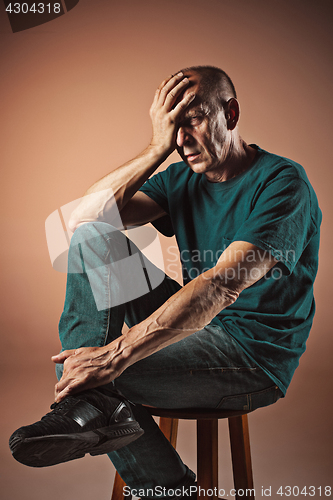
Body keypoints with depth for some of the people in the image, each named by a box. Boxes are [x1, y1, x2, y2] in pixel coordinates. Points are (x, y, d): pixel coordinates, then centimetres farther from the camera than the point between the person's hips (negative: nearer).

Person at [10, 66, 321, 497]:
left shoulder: (283, 183, -15)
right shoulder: (183, 179, 6)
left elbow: (224, 285, -30)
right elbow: (83, 218, -6)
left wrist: (115, 355, -36)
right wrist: (158, 147, -13)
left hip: (255, 357, -7)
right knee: (94, 237, -11)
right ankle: (101, 404, -23)